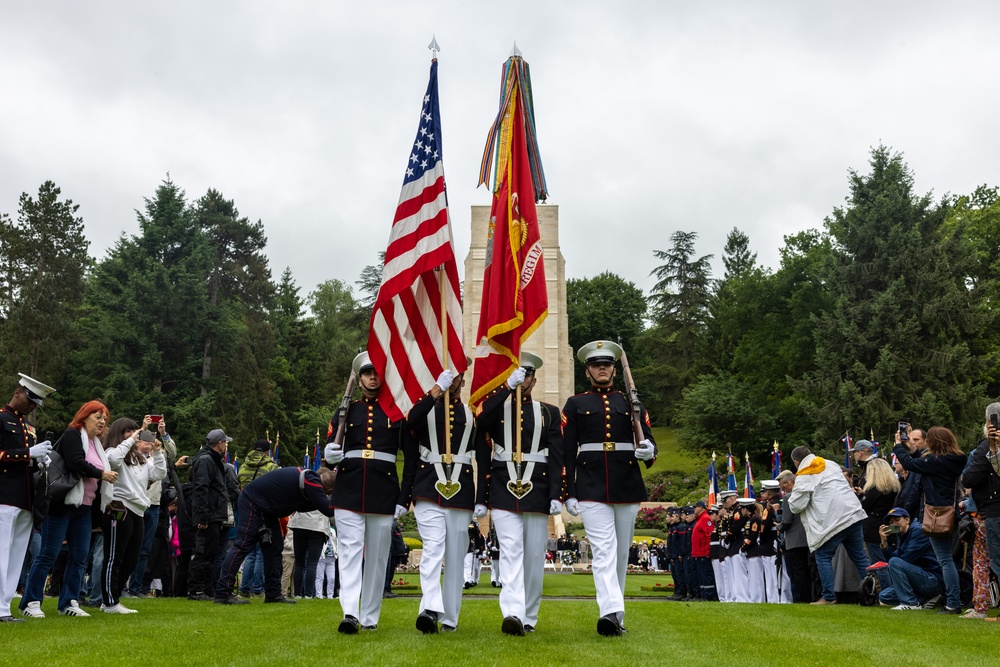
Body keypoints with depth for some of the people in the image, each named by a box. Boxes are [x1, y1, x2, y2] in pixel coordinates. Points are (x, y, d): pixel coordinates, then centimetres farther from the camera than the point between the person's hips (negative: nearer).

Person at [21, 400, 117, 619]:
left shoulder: (96, 444, 18)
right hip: (62, 504, -8)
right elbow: (75, 463, -21)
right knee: (48, 554, -4)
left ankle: (69, 603, 11)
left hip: (84, 508, 8)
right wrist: (102, 474, -11)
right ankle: (31, 602, 4)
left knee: (79, 557, 6)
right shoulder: (72, 435, -5)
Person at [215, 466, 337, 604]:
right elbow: (328, 510, -27)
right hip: (253, 502, -10)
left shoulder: (310, 477, 2)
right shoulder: (311, 482, -25)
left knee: (274, 547, 8)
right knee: (243, 546, -11)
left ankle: (273, 593, 12)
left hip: (266, 508, 10)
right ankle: (222, 594, -9)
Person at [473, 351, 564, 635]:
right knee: (510, 550, -13)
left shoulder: (550, 413, 12)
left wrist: (556, 495, -7)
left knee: (534, 556, 6)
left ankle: (529, 617, 17)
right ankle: (513, 613, -20)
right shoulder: (495, 410, 10)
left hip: (537, 492, 2)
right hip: (503, 492, -1)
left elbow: (557, 458, 4)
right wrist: (508, 385, -18)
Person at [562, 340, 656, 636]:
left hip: (628, 487, 2)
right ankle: (611, 613, -21)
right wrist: (568, 493, -2)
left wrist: (648, 451, -17)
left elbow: (648, 441, 9)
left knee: (621, 553, 10)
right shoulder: (575, 404, 9)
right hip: (591, 488, -2)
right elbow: (566, 451, 4)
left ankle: (615, 614, 22)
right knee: (604, 551, -14)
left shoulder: (632, 402, 13)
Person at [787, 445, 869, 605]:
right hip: (853, 514, 6)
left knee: (823, 557, 4)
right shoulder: (831, 464, 17)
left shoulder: (803, 477, -4)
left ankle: (829, 597, 1)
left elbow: (796, 506, -7)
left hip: (832, 521, -6)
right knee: (859, 556, 13)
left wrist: (791, 498, 14)